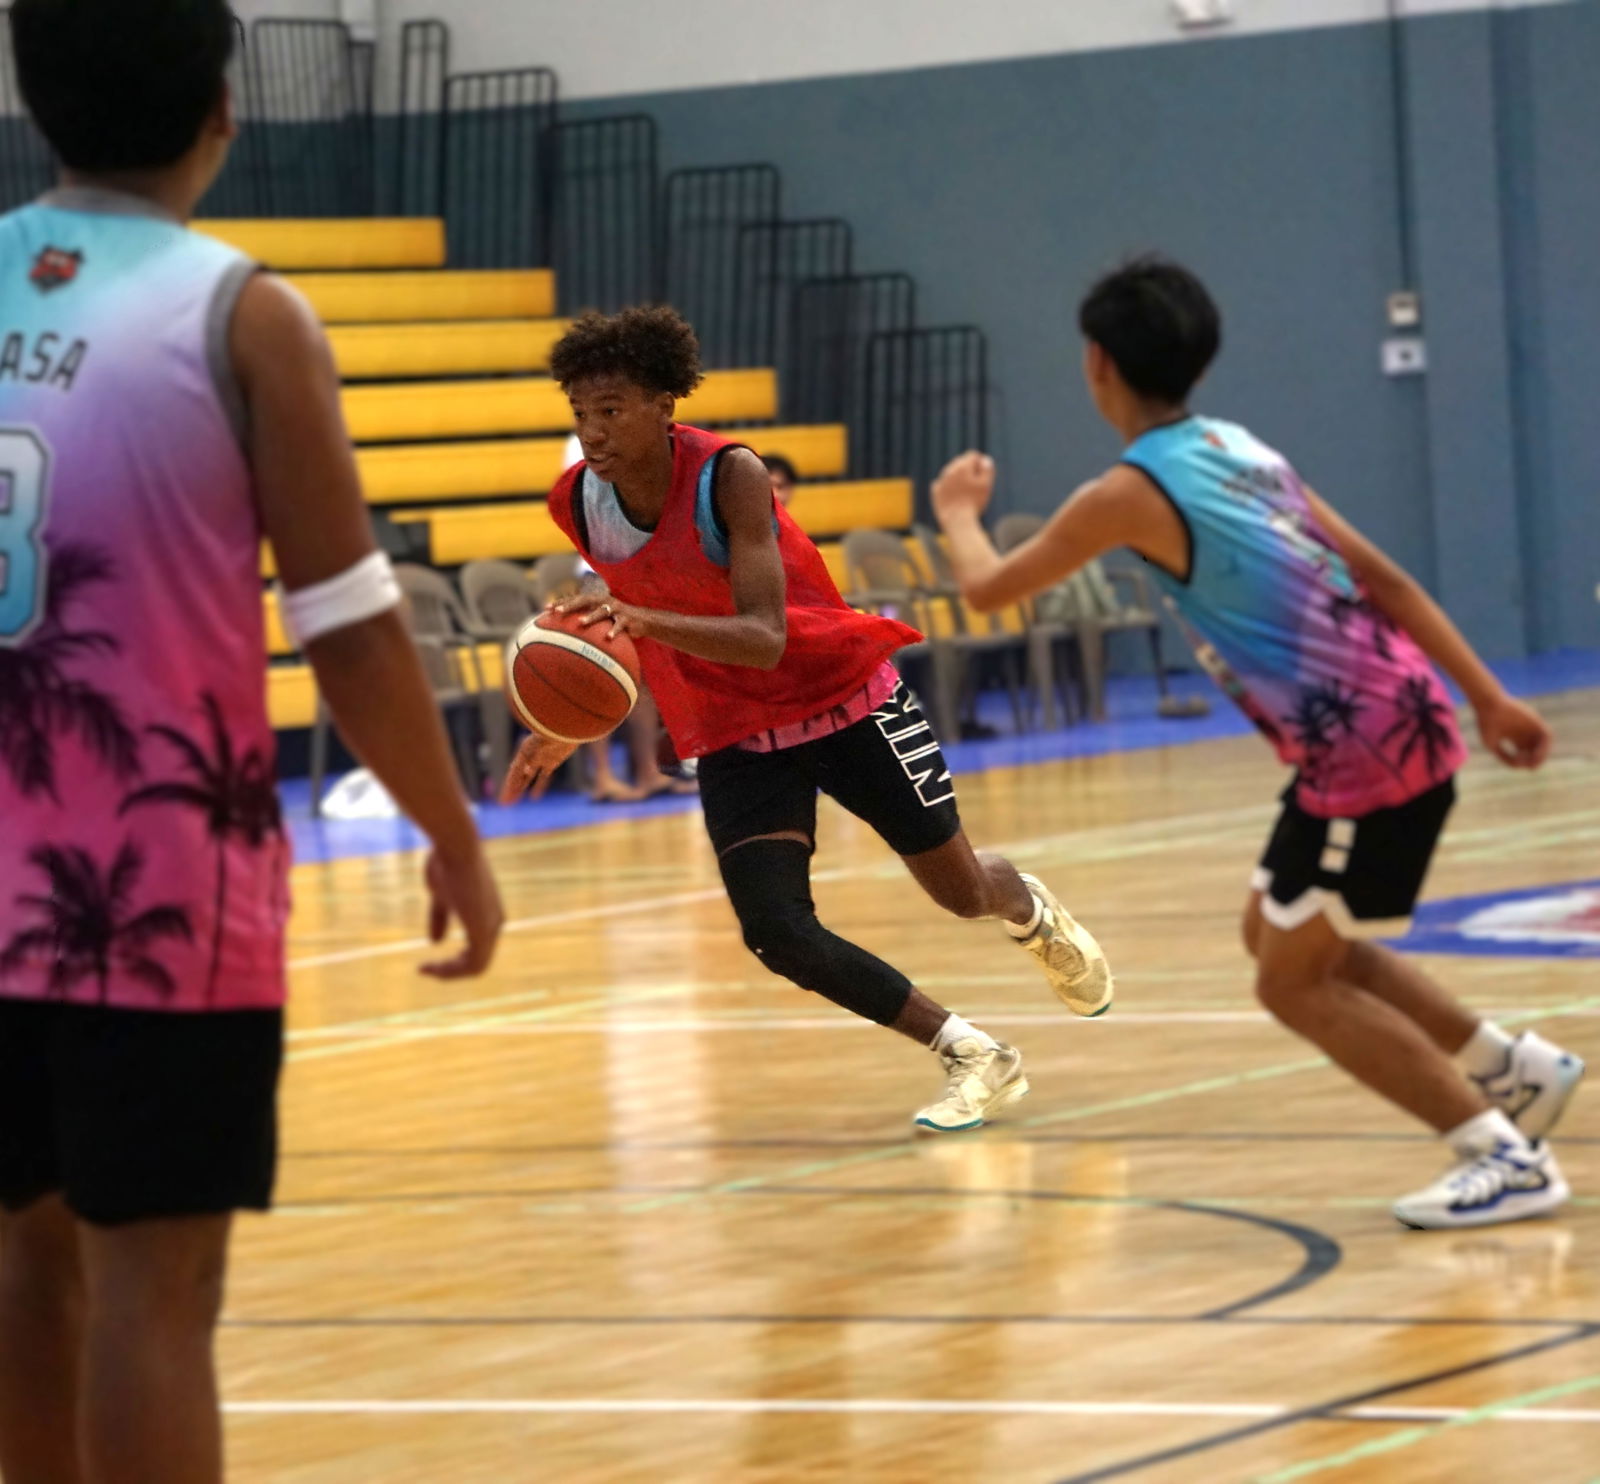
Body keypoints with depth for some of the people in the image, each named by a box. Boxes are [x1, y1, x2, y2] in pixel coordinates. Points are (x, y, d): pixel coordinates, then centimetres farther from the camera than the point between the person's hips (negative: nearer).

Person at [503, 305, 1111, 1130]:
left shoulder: (729, 476, -28)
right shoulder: (578, 504, -12)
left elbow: (764, 638, -39)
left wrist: (644, 621, -53)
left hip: (842, 697, -4)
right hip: (734, 736, 4)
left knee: (963, 893, 10)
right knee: (775, 930, -16)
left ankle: (1032, 911, 51)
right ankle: (976, 1060, 0)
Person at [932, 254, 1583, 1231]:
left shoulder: (1130, 493, -12)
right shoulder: (1237, 451, 13)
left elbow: (988, 589, 1)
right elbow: (1380, 574, 12)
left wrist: (959, 509, 23)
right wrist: (1489, 698, 15)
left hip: (1364, 748, -9)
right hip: (1390, 719, 9)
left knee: (1296, 984, 1)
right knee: (1280, 937, 22)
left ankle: (1507, 1157, -3)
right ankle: (1518, 1068, 26)